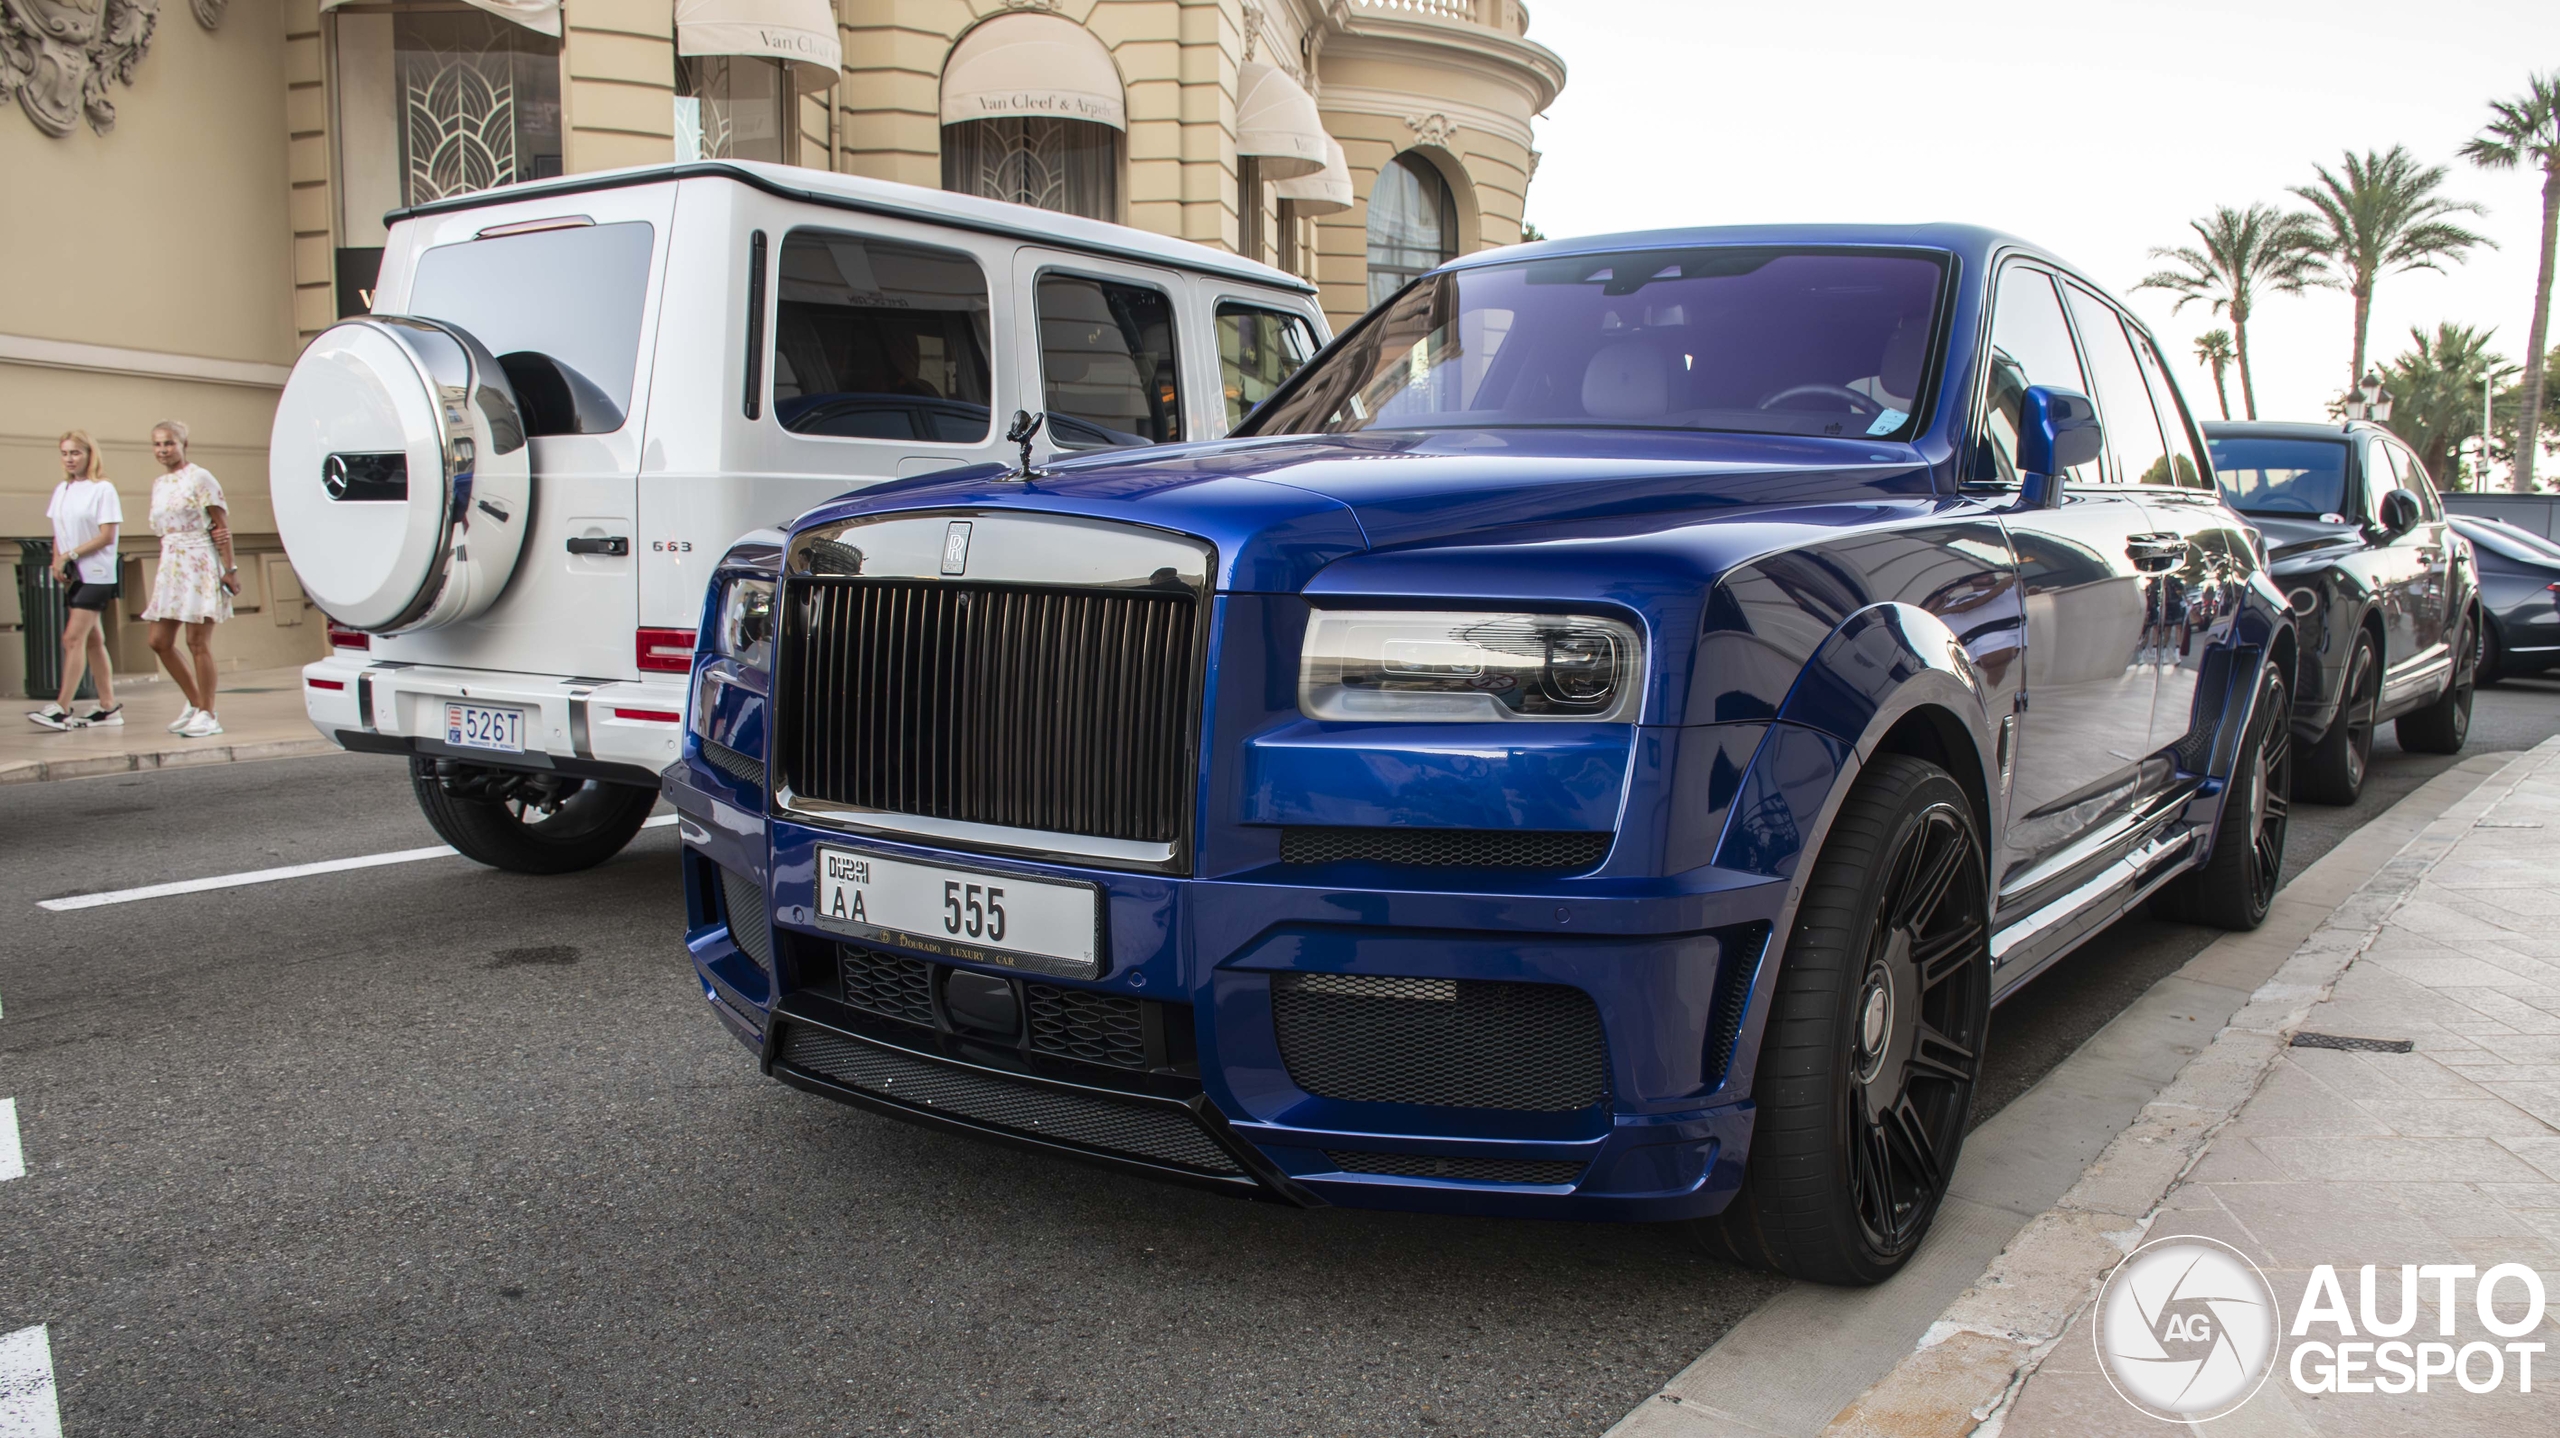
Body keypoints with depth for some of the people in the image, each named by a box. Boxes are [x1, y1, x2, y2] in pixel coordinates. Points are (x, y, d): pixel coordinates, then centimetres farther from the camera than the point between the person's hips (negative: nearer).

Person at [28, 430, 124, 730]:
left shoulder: (103, 489, -7)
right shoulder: (61, 490, 12)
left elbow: (107, 536, -12)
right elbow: (59, 532, 15)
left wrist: (70, 555, -14)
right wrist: (57, 562, -1)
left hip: (97, 574, -7)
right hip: (73, 576, 7)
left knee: (73, 638, -13)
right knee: (91, 639, 9)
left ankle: (62, 709, -15)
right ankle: (108, 707, 13)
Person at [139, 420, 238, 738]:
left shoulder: (199, 478, -6)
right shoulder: (158, 484, 15)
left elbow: (221, 523, -8)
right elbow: (162, 530, 20)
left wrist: (229, 568, -13)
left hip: (199, 565, -8)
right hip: (170, 566, 8)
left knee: (197, 641, -7)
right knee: (159, 641, 5)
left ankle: (207, 714, 0)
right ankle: (195, 703, 19)